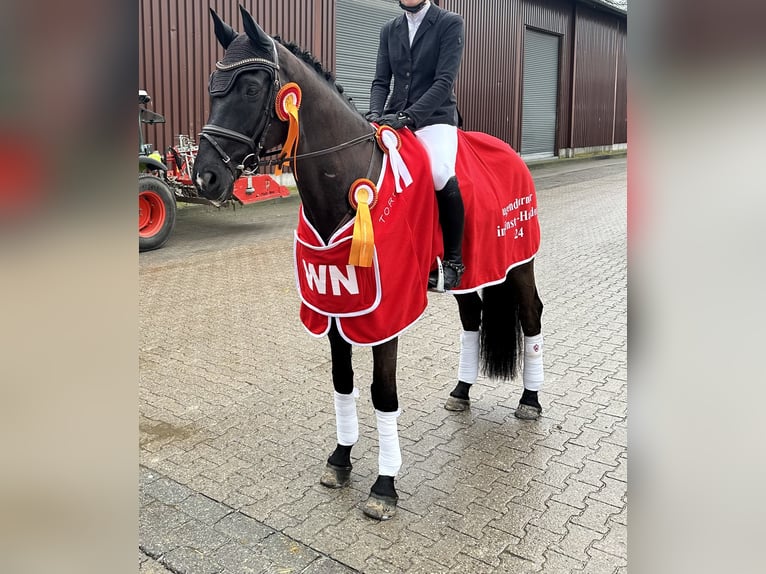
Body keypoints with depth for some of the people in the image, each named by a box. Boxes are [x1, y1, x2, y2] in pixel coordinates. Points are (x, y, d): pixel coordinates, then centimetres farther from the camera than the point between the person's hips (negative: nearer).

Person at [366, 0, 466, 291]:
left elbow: (444, 80, -12)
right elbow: (381, 81, 9)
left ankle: (453, 260, -17)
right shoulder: (389, 29, 13)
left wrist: (409, 115, -23)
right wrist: (375, 114, -12)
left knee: (441, 174, -33)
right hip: (394, 119, 6)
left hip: (434, 117, -5)